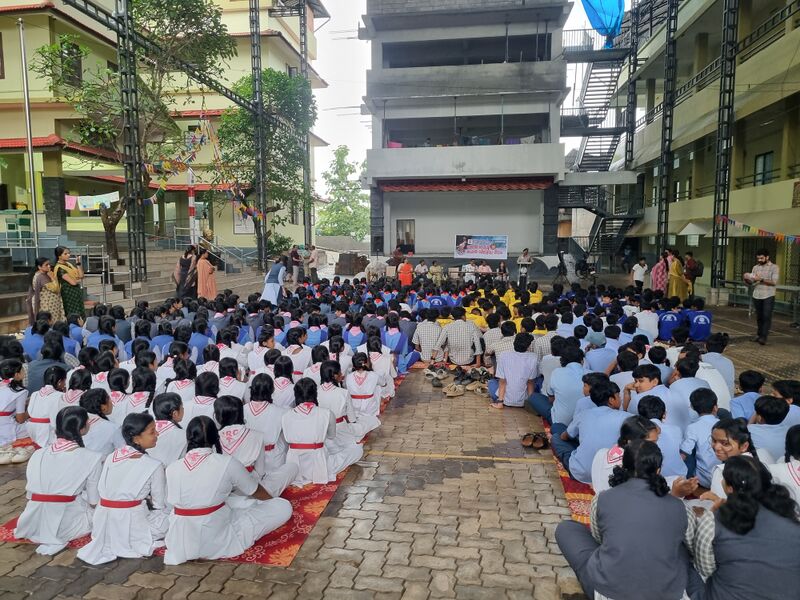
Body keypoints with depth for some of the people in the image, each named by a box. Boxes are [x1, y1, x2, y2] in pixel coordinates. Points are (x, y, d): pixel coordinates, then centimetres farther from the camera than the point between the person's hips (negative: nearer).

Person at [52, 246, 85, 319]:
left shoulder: (69, 265, 11)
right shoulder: (59, 268, -13)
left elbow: (81, 275, 4)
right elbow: (73, 282, -19)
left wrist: (78, 263, 0)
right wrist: (79, 280, 3)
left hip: (77, 292, 8)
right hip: (69, 293, -8)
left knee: (81, 315, 6)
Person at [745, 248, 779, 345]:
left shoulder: (774, 267, -2)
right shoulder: (755, 267, 10)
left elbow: (774, 282, -13)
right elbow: (751, 282, 8)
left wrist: (761, 279, -24)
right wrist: (747, 279, -14)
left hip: (768, 296, -4)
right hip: (756, 296, 4)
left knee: (766, 316, -7)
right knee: (759, 317, 11)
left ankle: (764, 336, -8)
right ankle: (759, 334, 20)